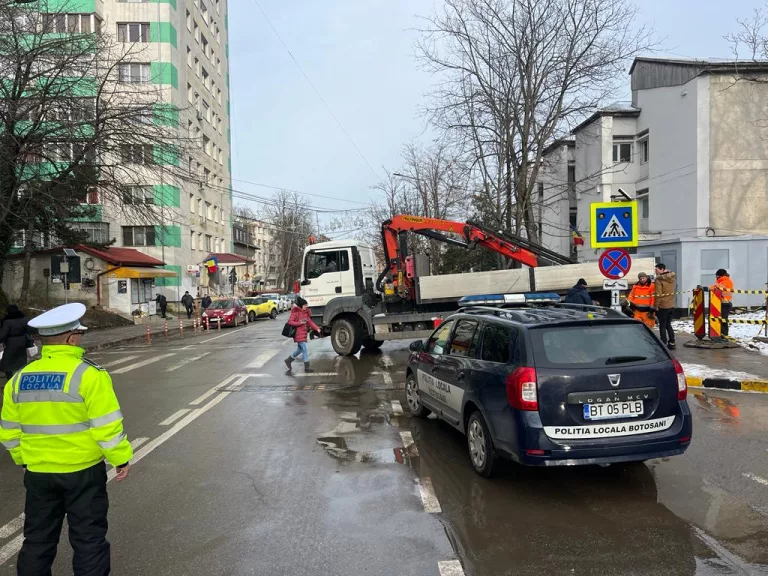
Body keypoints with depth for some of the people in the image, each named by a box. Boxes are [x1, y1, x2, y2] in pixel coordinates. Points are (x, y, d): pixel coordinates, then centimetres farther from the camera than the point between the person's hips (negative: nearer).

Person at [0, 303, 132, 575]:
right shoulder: (88, 374, -17)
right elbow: (106, 425, -17)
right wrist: (121, 458, -6)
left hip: (38, 472, 5)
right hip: (83, 471, -5)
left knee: (38, 539, 20)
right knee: (88, 538, 8)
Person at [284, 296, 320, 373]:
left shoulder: (306, 312, 11)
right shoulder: (295, 312, -13)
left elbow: (310, 322, 8)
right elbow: (290, 322, -16)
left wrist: (316, 328, -5)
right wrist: (300, 323, -24)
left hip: (303, 334, 9)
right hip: (298, 334, -9)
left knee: (300, 349, 19)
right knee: (305, 349, -9)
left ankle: (288, 360, 35)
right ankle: (306, 367, -3)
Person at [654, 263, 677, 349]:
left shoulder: (659, 279, -16)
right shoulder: (671, 277, 6)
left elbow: (658, 295, -19)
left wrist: (655, 306, -12)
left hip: (663, 306, -7)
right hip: (671, 305, 7)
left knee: (662, 326, 1)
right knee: (668, 324, 18)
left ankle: (664, 344, 2)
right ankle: (671, 343, 21)